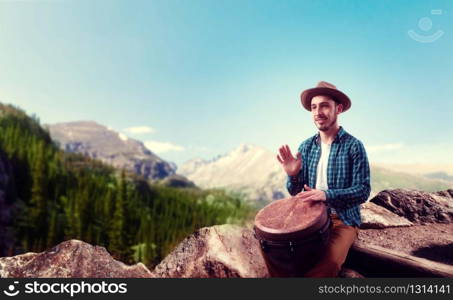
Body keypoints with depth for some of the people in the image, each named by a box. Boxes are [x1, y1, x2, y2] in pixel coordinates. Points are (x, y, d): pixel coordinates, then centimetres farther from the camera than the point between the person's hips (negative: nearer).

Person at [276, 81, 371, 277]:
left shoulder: (353, 146, -7)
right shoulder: (306, 147, 6)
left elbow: (363, 191, -11)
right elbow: (295, 192, 8)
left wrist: (326, 195, -26)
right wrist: (293, 175, -15)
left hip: (343, 220, -4)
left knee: (328, 264, -31)